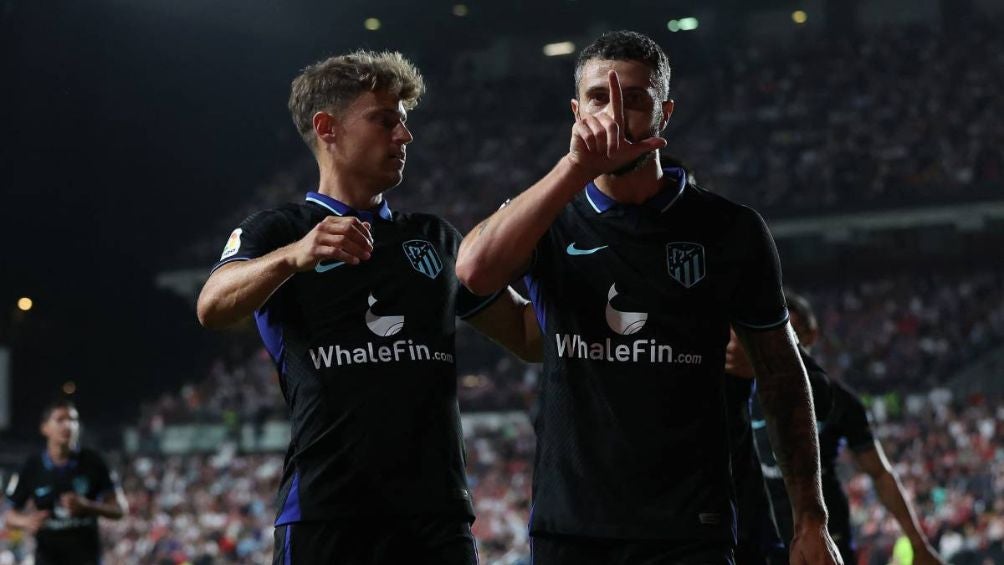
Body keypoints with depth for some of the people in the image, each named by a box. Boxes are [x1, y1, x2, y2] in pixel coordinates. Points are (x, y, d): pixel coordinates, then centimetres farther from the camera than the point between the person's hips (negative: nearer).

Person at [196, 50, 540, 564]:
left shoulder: (435, 238, 20)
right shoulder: (276, 232, 6)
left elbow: (530, 336, 18)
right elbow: (212, 308, -14)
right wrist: (294, 256, -34)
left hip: (438, 509, 4)